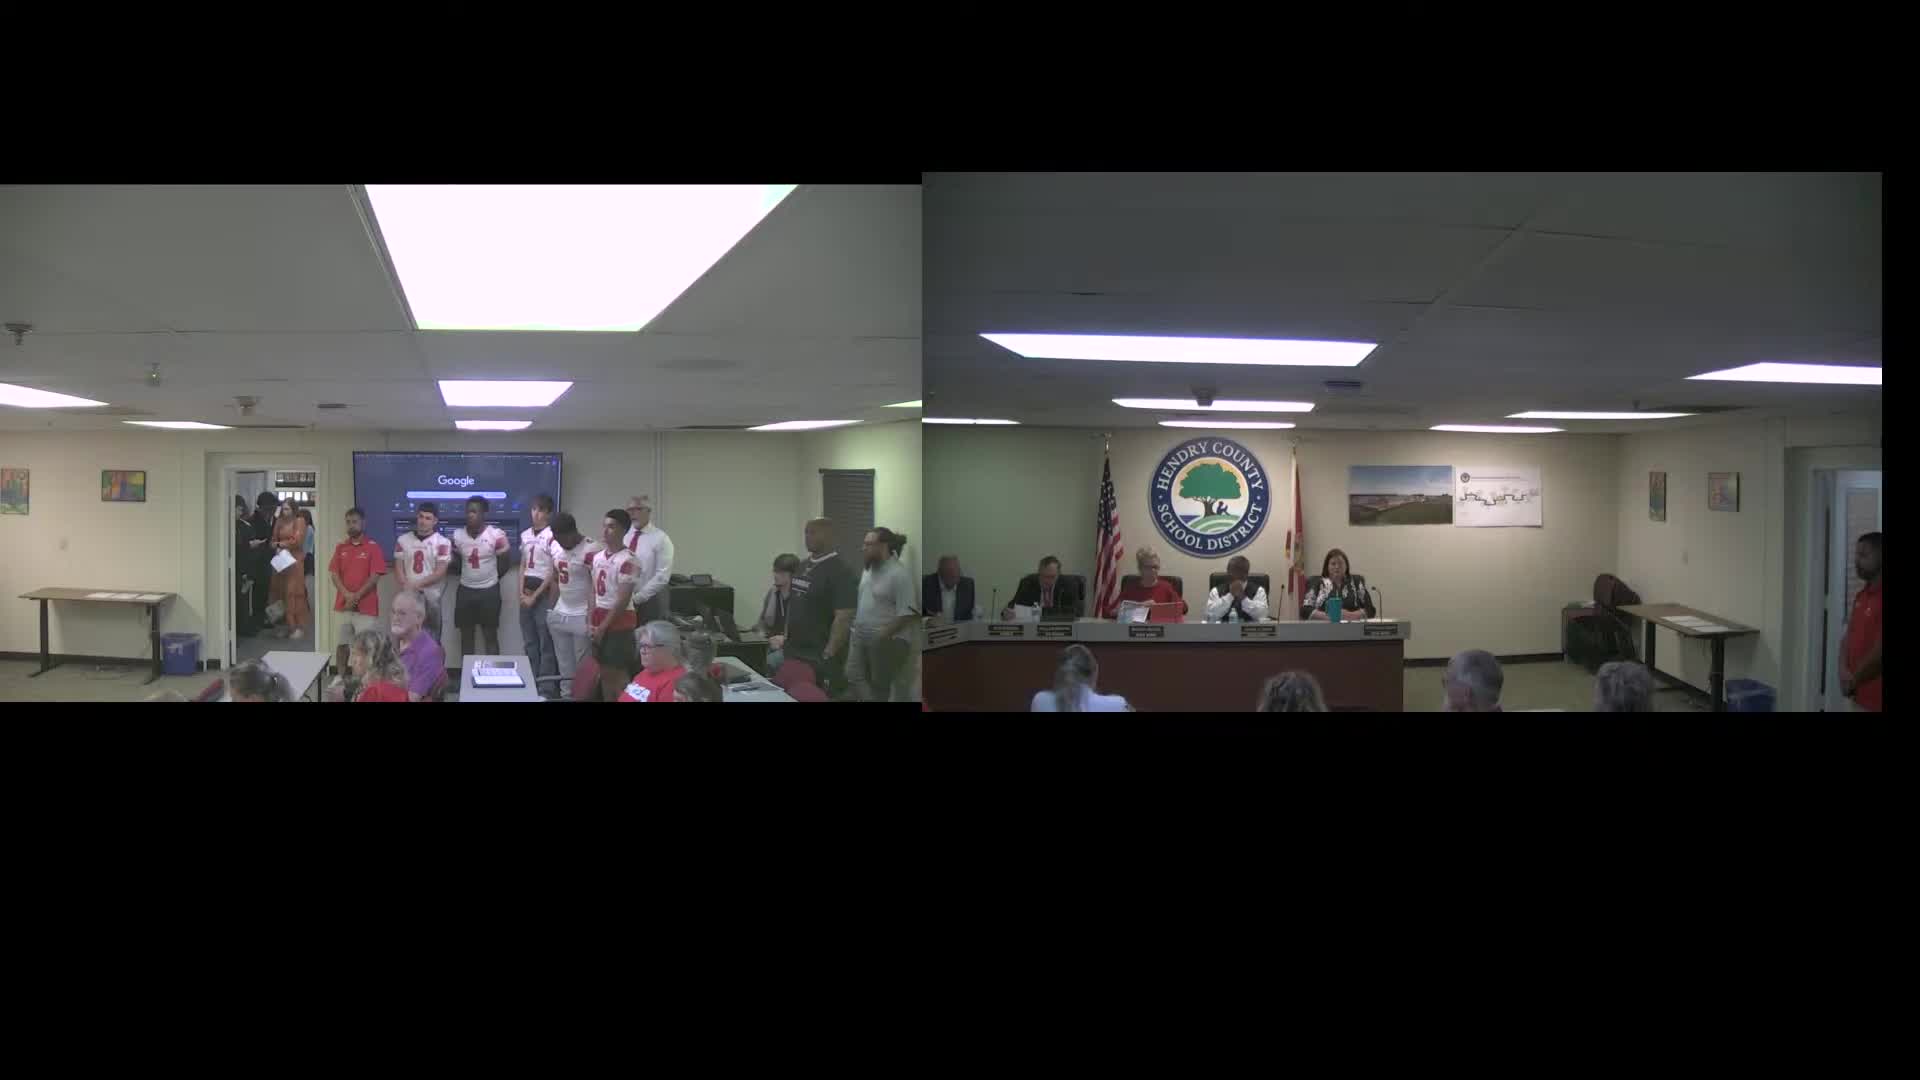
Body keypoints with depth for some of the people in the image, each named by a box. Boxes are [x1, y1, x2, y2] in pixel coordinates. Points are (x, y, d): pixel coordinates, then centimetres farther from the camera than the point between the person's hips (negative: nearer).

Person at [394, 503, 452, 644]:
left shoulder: (442, 542, -2)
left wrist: (417, 585, -14)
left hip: (431, 597, -3)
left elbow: (440, 572, -8)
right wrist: (407, 587, -10)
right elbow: (399, 568, 7)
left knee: (431, 637, 0)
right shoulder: (403, 540, 9)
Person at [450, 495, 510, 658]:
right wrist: (468, 574, 2)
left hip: (489, 591, -3)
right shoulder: (458, 535, -2)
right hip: (465, 591, 3)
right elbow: (456, 561, 12)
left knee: (491, 635, 5)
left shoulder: (496, 535, -12)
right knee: (466, 635, 9)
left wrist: (490, 576, 2)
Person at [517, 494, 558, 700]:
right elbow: (523, 566, 16)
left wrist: (535, 596, -10)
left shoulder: (552, 536, -9)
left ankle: (547, 689, 0)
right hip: (526, 592, 7)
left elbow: (554, 573, -11)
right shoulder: (525, 535, 12)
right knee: (529, 642, 11)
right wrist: (521, 592, 3)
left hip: (544, 593, -7)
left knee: (546, 643, -4)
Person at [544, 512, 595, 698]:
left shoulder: (589, 551, -19)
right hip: (559, 614, 7)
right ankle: (566, 695, 26)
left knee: (583, 665, 0)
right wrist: (551, 609, 10)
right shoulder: (552, 545, 4)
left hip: (582, 617, -7)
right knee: (564, 664, 16)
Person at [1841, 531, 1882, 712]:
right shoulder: (1861, 596, 13)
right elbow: (1849, 637, 16)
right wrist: (1844, 670, -1)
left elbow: (1879, 651, -19)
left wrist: (1854, 679, -8)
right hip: (1862, 694, 8)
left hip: (1875, 697, -8)